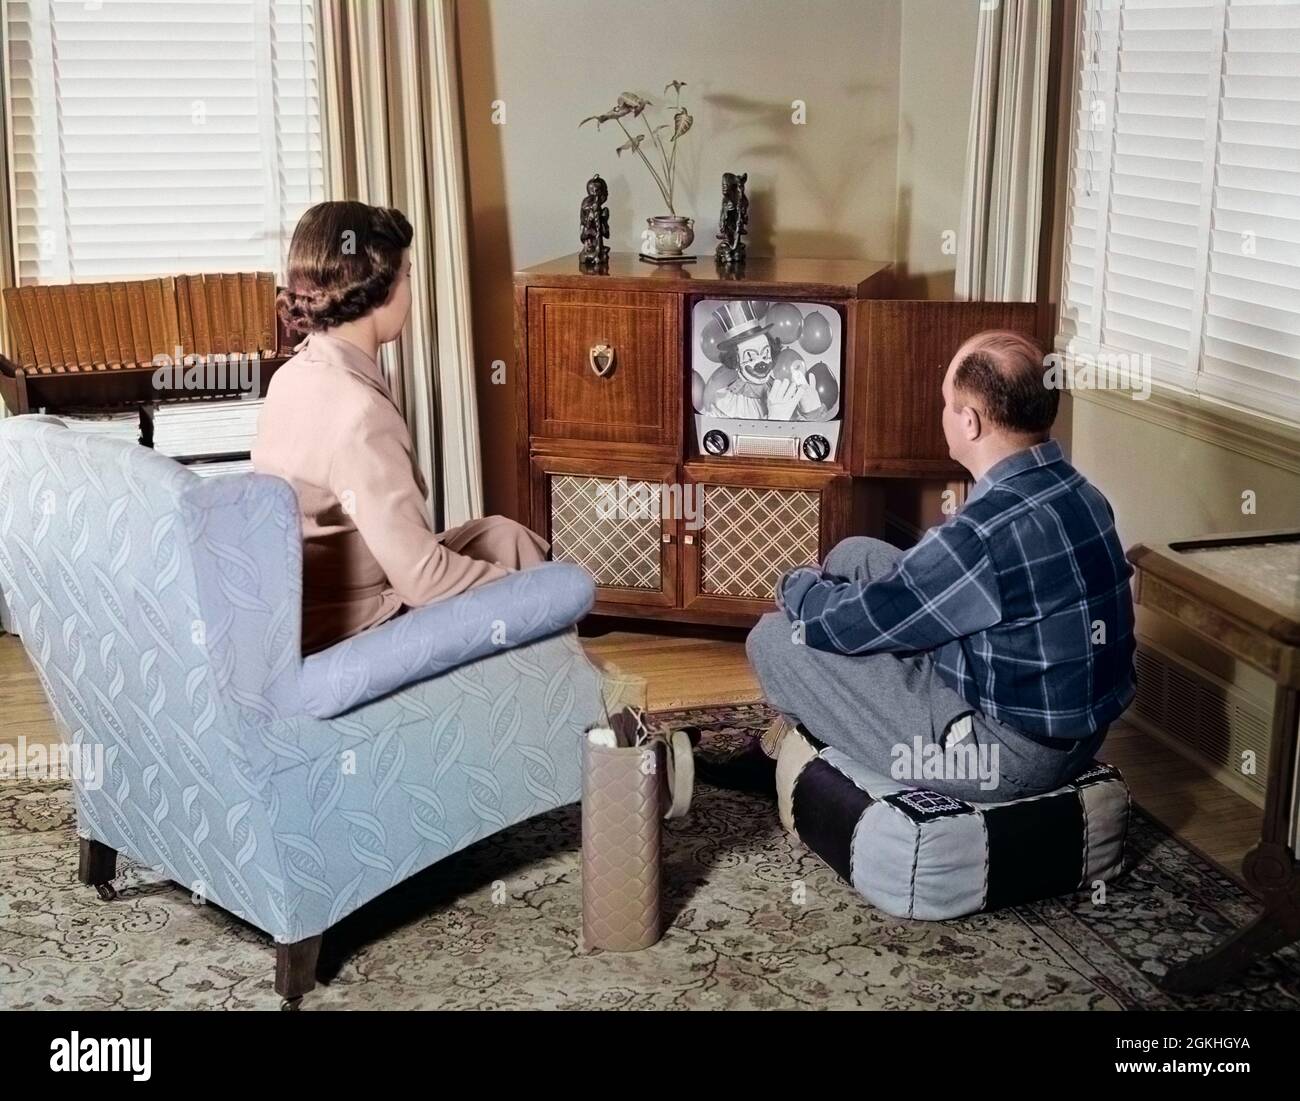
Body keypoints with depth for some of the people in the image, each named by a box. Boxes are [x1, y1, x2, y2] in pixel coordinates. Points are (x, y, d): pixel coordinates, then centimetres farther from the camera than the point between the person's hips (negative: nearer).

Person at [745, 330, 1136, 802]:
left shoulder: (988, 533, -30)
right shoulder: (1073, 491, -2)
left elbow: (842, 624, -18)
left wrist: (795, 584, 5)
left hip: (1006, 755, -9)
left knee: (775, 639, -3)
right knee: (854, 556, 15)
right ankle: (807, 722, 31)